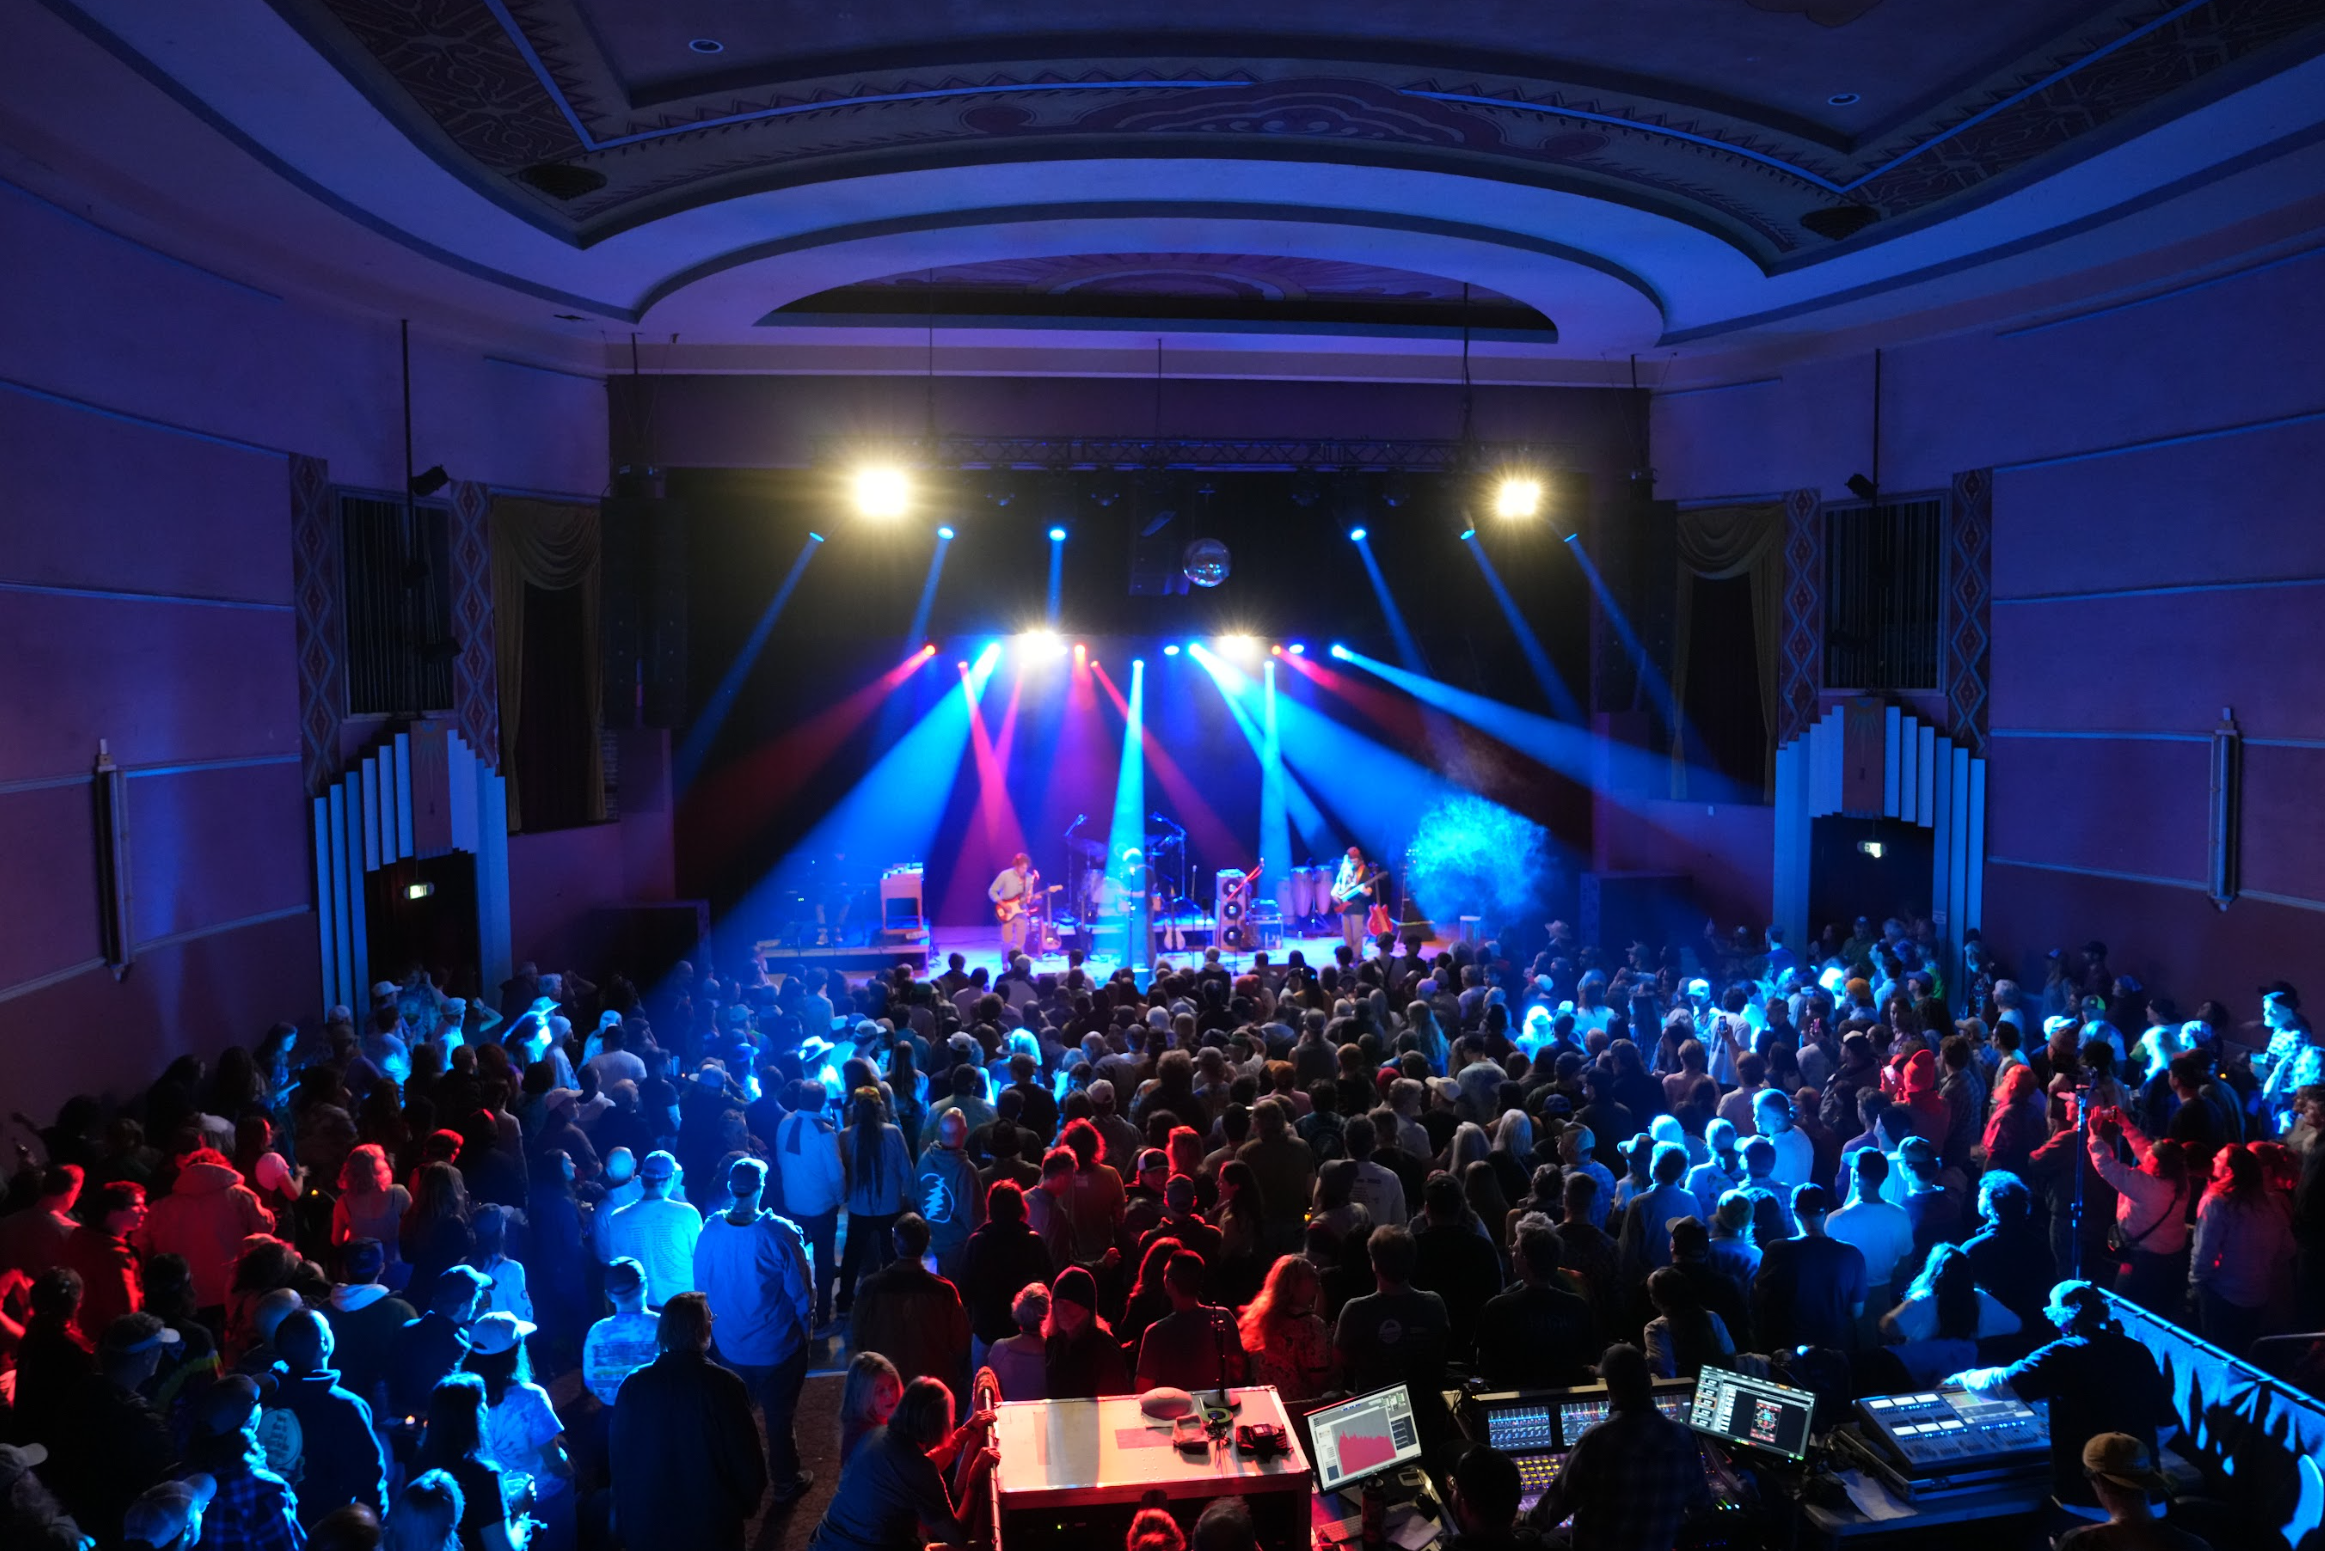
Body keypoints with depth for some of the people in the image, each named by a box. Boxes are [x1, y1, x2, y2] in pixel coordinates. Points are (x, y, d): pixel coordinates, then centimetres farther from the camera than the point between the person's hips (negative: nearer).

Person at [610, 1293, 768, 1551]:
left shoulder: (633, 1384, -11)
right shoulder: (725, 1385, -21)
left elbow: (618, 1452, 1)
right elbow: (745, 1456, -14)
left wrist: (626, 1507, 17)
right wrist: (750, 1502, 5)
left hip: (647, 1520, 3)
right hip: (711, 1520, -3)